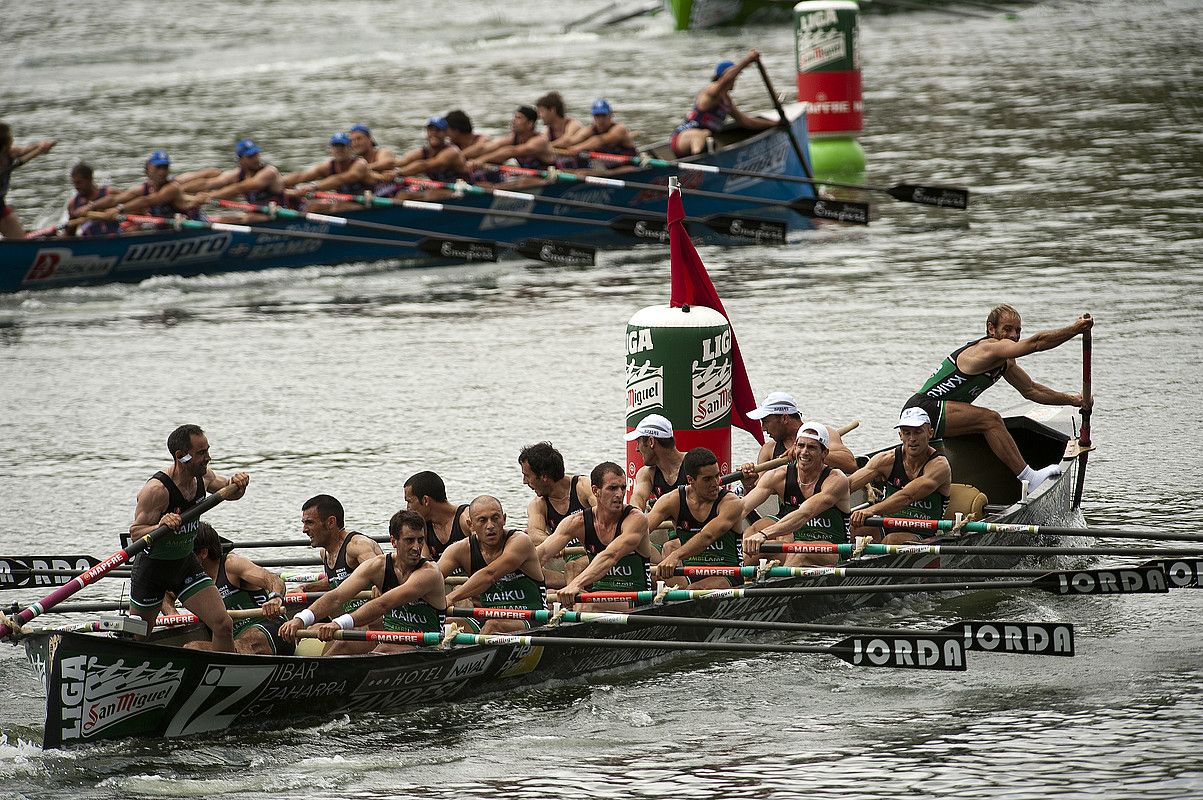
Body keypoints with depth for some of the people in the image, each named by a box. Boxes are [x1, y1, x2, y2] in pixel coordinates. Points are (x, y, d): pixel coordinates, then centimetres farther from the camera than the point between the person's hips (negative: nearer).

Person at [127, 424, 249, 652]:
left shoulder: (203, 477, -7)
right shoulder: (157, 489, -28)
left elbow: (229, 492, 13)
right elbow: (135, 533, -25)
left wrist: (238, 484, -11)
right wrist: (160, 526, -45)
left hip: (186, 564, 5)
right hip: (152, 568, -5)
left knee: (223, 626, -10)